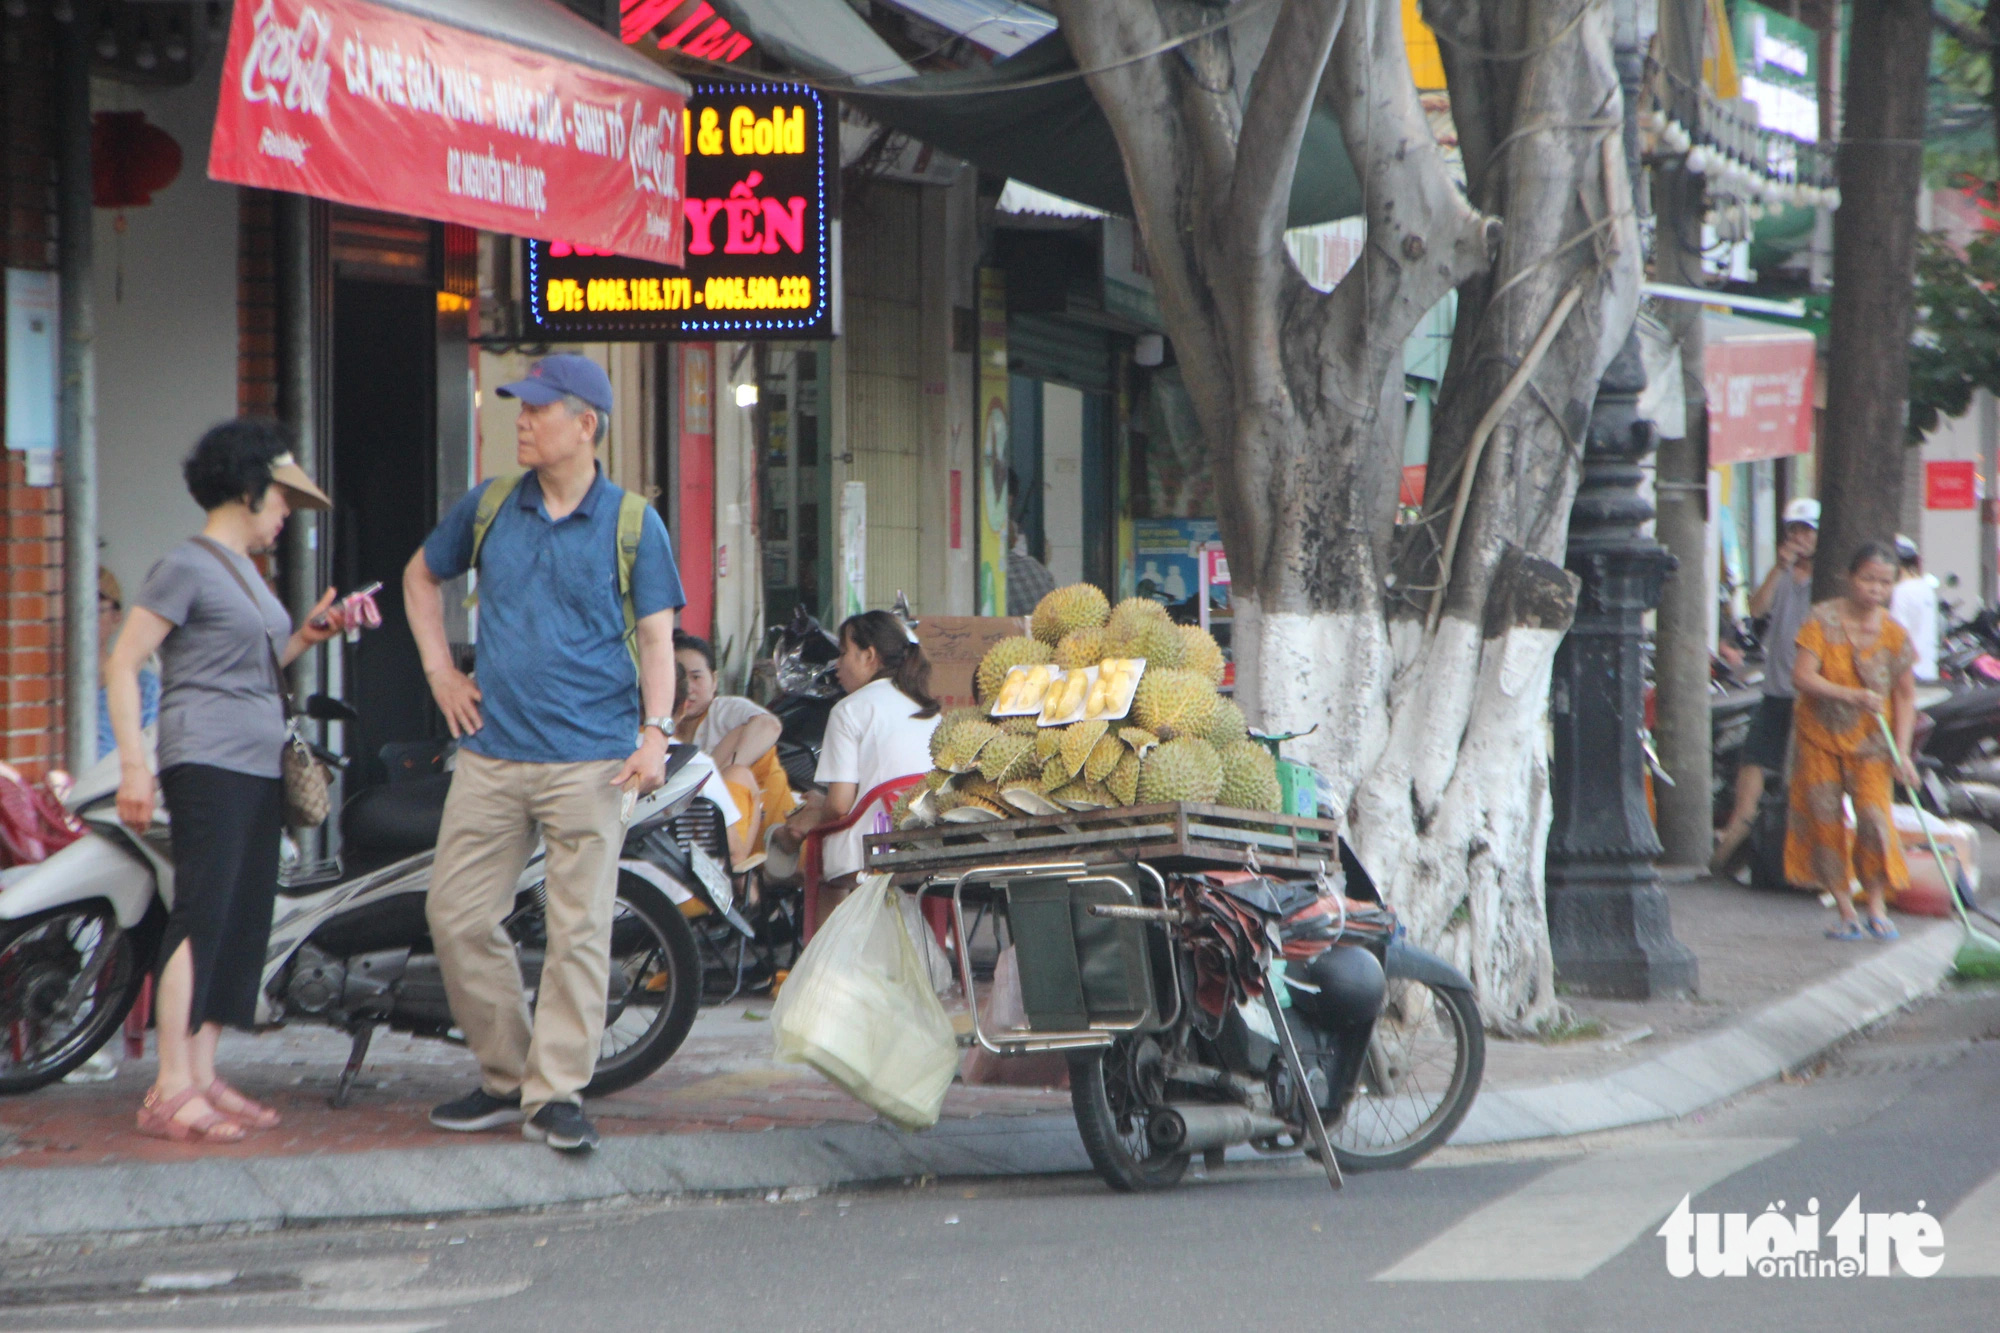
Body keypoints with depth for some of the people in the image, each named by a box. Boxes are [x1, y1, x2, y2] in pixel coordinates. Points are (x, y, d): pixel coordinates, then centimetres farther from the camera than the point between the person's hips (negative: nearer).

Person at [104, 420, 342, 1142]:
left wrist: (306, 635, 14)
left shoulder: (246, 573, 21)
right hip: (208, 764, -10)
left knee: (242, 922, 7)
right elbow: (121, 664, -10)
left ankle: (203, 1078, 10)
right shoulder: (187, 567, -6)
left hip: (260, 770, 10)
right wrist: (133, 763, -18)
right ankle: (170, 1090, -16)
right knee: (201, 917, -14)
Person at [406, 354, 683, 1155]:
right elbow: (422, 576, 26)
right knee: (457, 916, 2)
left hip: (591, 758, -4)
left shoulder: (632, 524, 1)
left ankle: (556, 1094, -1)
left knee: (579, 930, -6)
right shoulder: (489, 506, 10)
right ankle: (507, 1077, 15)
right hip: (491, 752, 4)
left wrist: (656, 731, -14)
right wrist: (439, 670, 16)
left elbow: (656, 636, -1)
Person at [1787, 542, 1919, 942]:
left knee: (1873, 816, -14)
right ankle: (1846, 913, 10)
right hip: (1821, 738, 0)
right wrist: (1852, 695, -29)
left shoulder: (1893, 634, -4)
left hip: (1869, 743, 0)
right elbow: (1802, 676, -17)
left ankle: (1876, 908, 4)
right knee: (1826, 822, -2)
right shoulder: (1823, 620, -10)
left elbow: (1905, 696, 1)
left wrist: (1902, 753, -8)